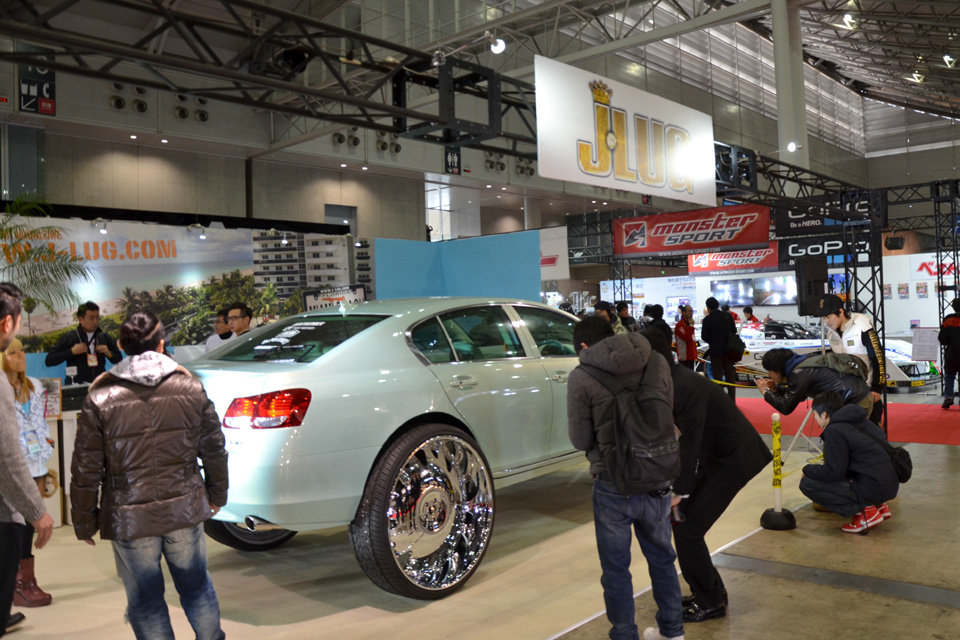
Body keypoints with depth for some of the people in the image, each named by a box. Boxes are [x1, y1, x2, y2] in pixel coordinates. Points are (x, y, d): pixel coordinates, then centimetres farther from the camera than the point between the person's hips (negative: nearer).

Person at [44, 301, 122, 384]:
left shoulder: (104, 337, 7)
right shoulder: (68, 338, 0)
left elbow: (119, 360, 15)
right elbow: (49, 361, -4)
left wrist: (109, 353, -6)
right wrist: (71, 352, -14)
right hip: (77, 386, -2)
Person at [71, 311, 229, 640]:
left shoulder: (100, 399, -11)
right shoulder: (191, 388, -5)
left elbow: (86, 470, -7)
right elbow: (214, 449, 3)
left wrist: (84, 523, 7)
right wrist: (217, 495, 18)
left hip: (130, 520, -2)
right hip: (185, 510, 2)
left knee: (145, 600, 17)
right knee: (196, 585, 23)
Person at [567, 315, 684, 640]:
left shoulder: (582, 377, -14)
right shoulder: (657, 363, -2)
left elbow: (580, 439, -8)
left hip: (614, 485, -5)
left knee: (616, 569, 12)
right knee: (661, 558, 24)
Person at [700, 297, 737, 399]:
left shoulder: (707, 319, -11)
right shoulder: (728, 316, 0)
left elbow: (704, 337, -8)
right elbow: (734, 331, 4)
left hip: (715, 350, -4)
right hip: (728, 349, 4)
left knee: (718, 375, 4)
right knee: (730, 374, 13)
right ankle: (732, 399, 17)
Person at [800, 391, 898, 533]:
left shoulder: (834, 430, -14)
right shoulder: (860, 421, 12)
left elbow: (833, 472, -14)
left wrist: (807, 469, 3)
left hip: (873, 488, -9)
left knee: (807, 484, -8)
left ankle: (865, 511, -6)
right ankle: (878, 505, 16)